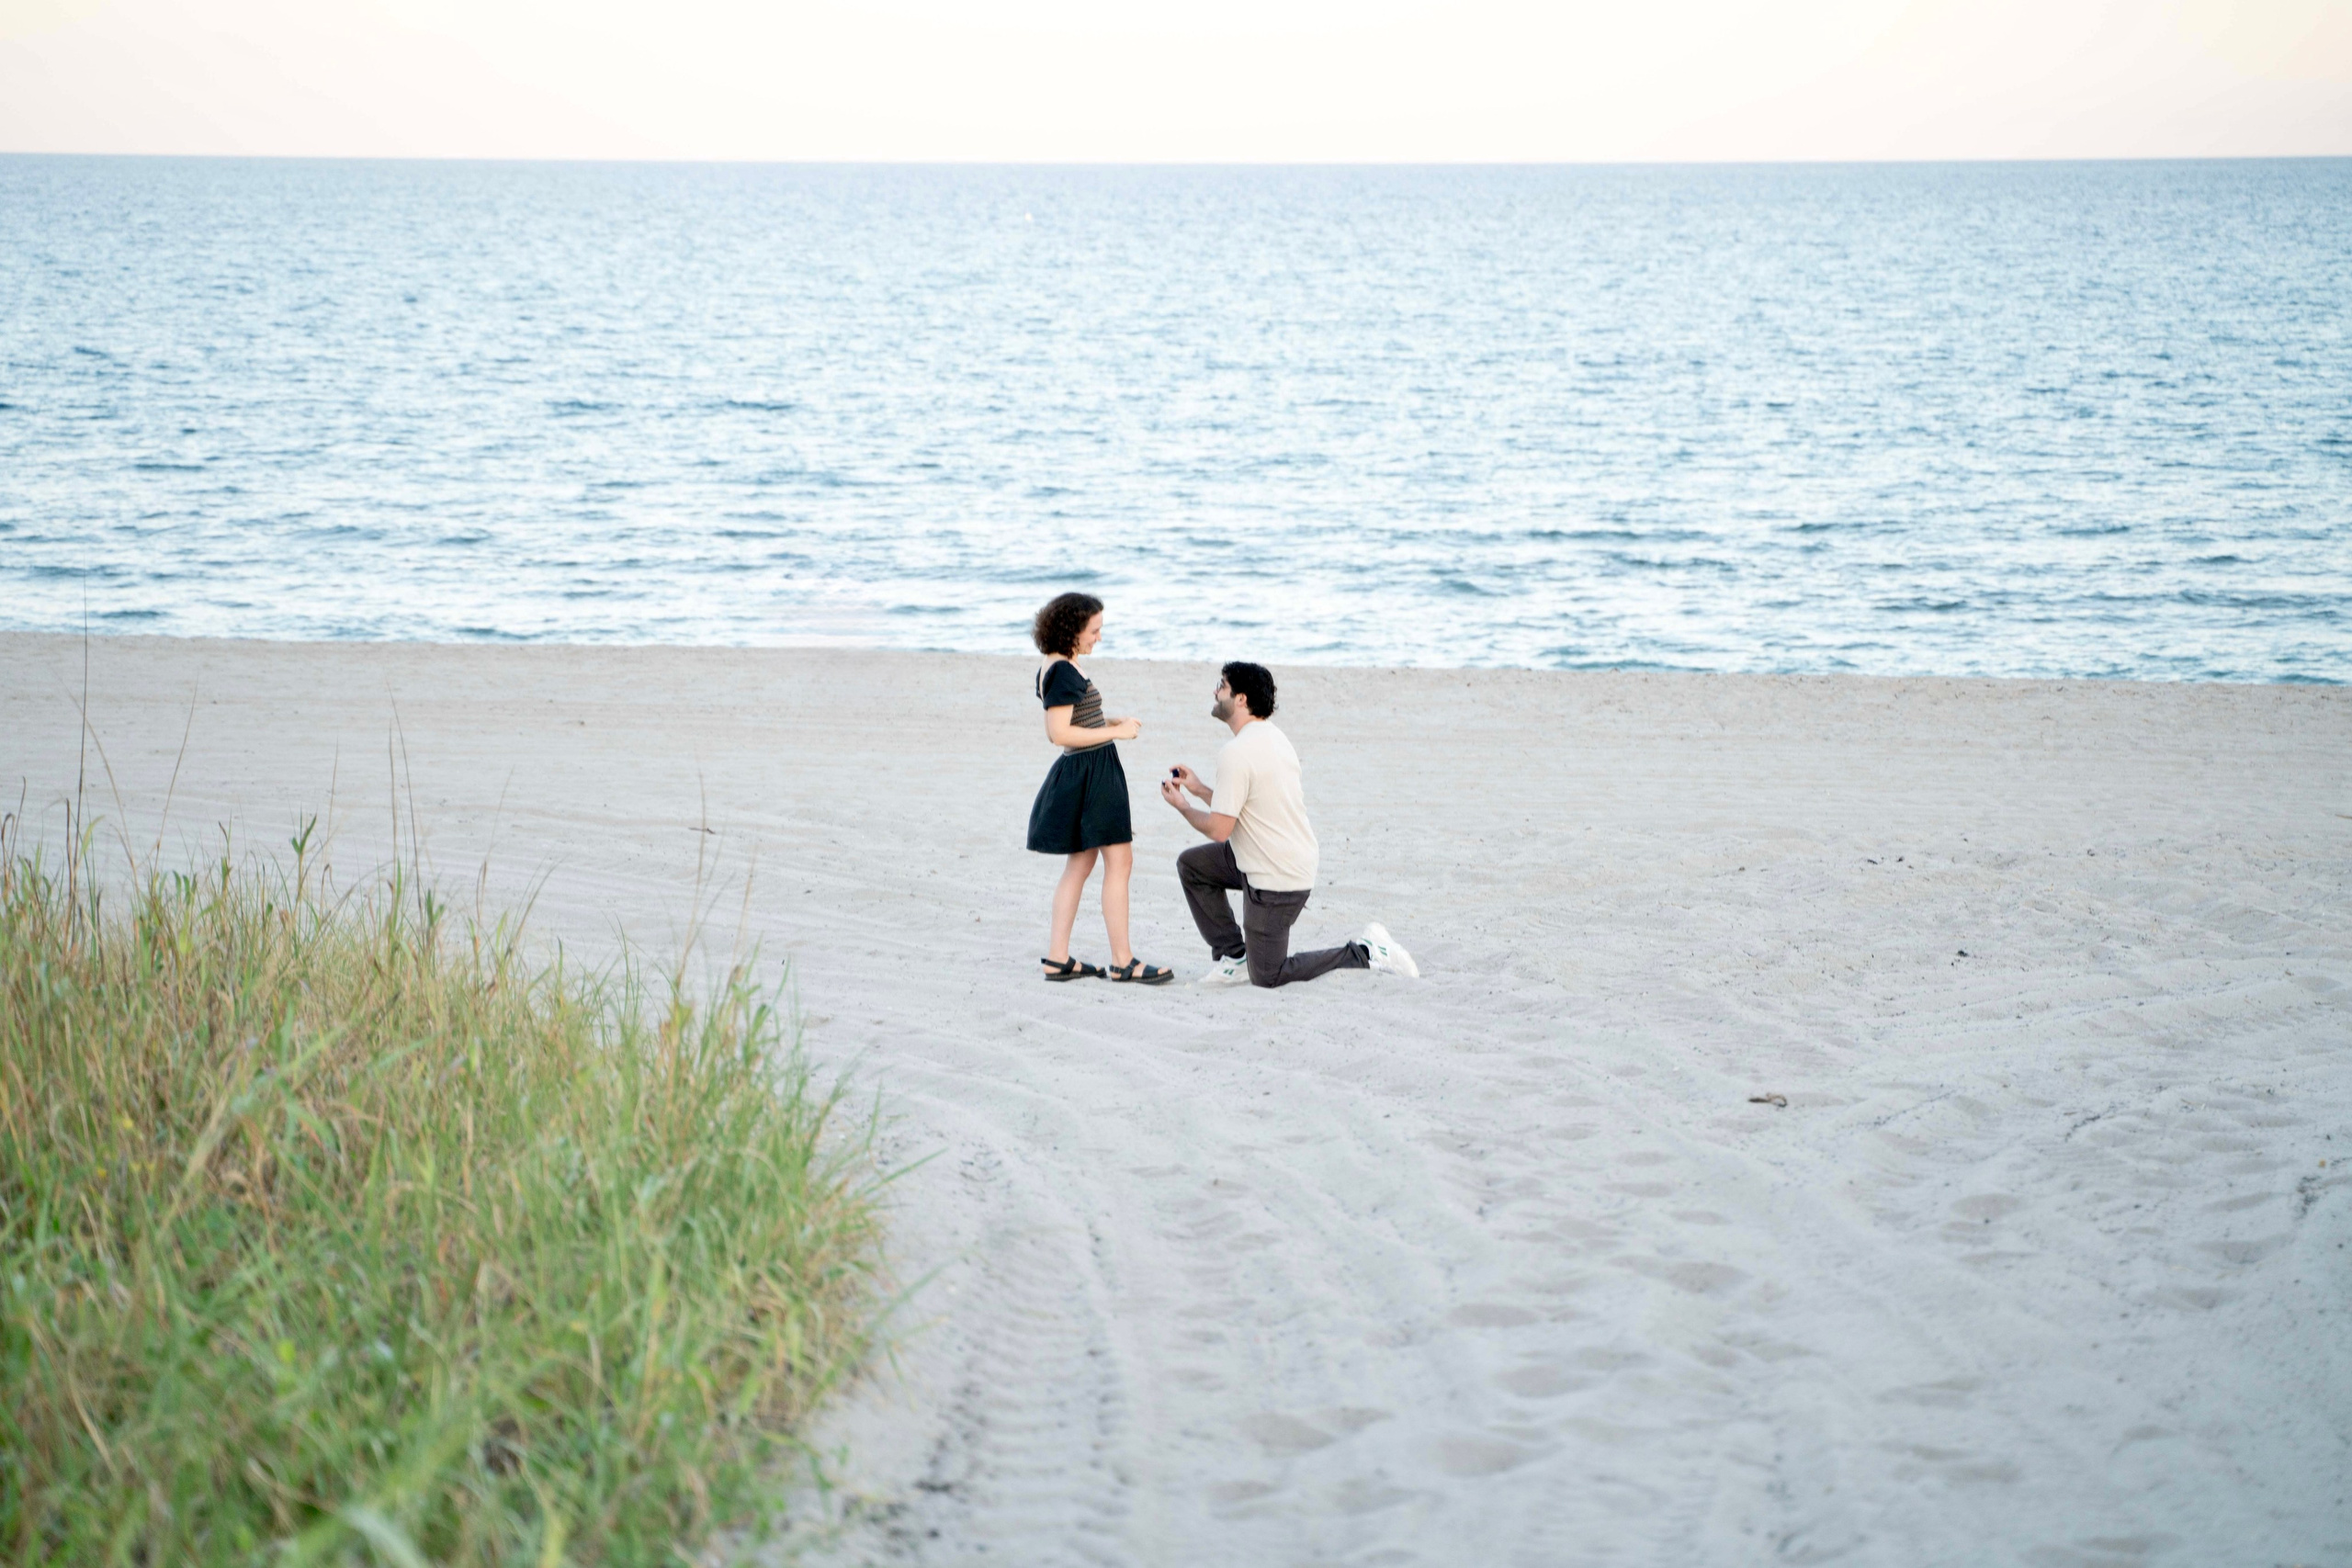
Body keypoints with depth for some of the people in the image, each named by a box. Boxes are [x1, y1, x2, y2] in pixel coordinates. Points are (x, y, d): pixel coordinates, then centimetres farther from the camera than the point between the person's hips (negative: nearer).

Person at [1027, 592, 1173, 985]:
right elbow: (1060, 733, -23)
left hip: (1079, 771, 11)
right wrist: (1115, 732, -17)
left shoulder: (1052, 669, 12)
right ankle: (1123, 962, -1)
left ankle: (1058, 959, 16)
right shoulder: (1064, 672, -18)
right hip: (1092, 770, -11)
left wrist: (1109, 724, 11)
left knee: (1080, 864, 14)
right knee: (1119, 862, -5)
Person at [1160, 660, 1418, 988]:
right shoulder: (1272, 736, 8)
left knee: (1267, 976, 3)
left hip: (1274, 880, -9)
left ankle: (1365, 953, -1)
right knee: (1192, 864, 19)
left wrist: (1181, 805, -3)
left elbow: (1219, 829, -20)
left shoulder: (1237, 752, -22)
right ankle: (1233, 957, 19)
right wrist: (1199, 789, 15)